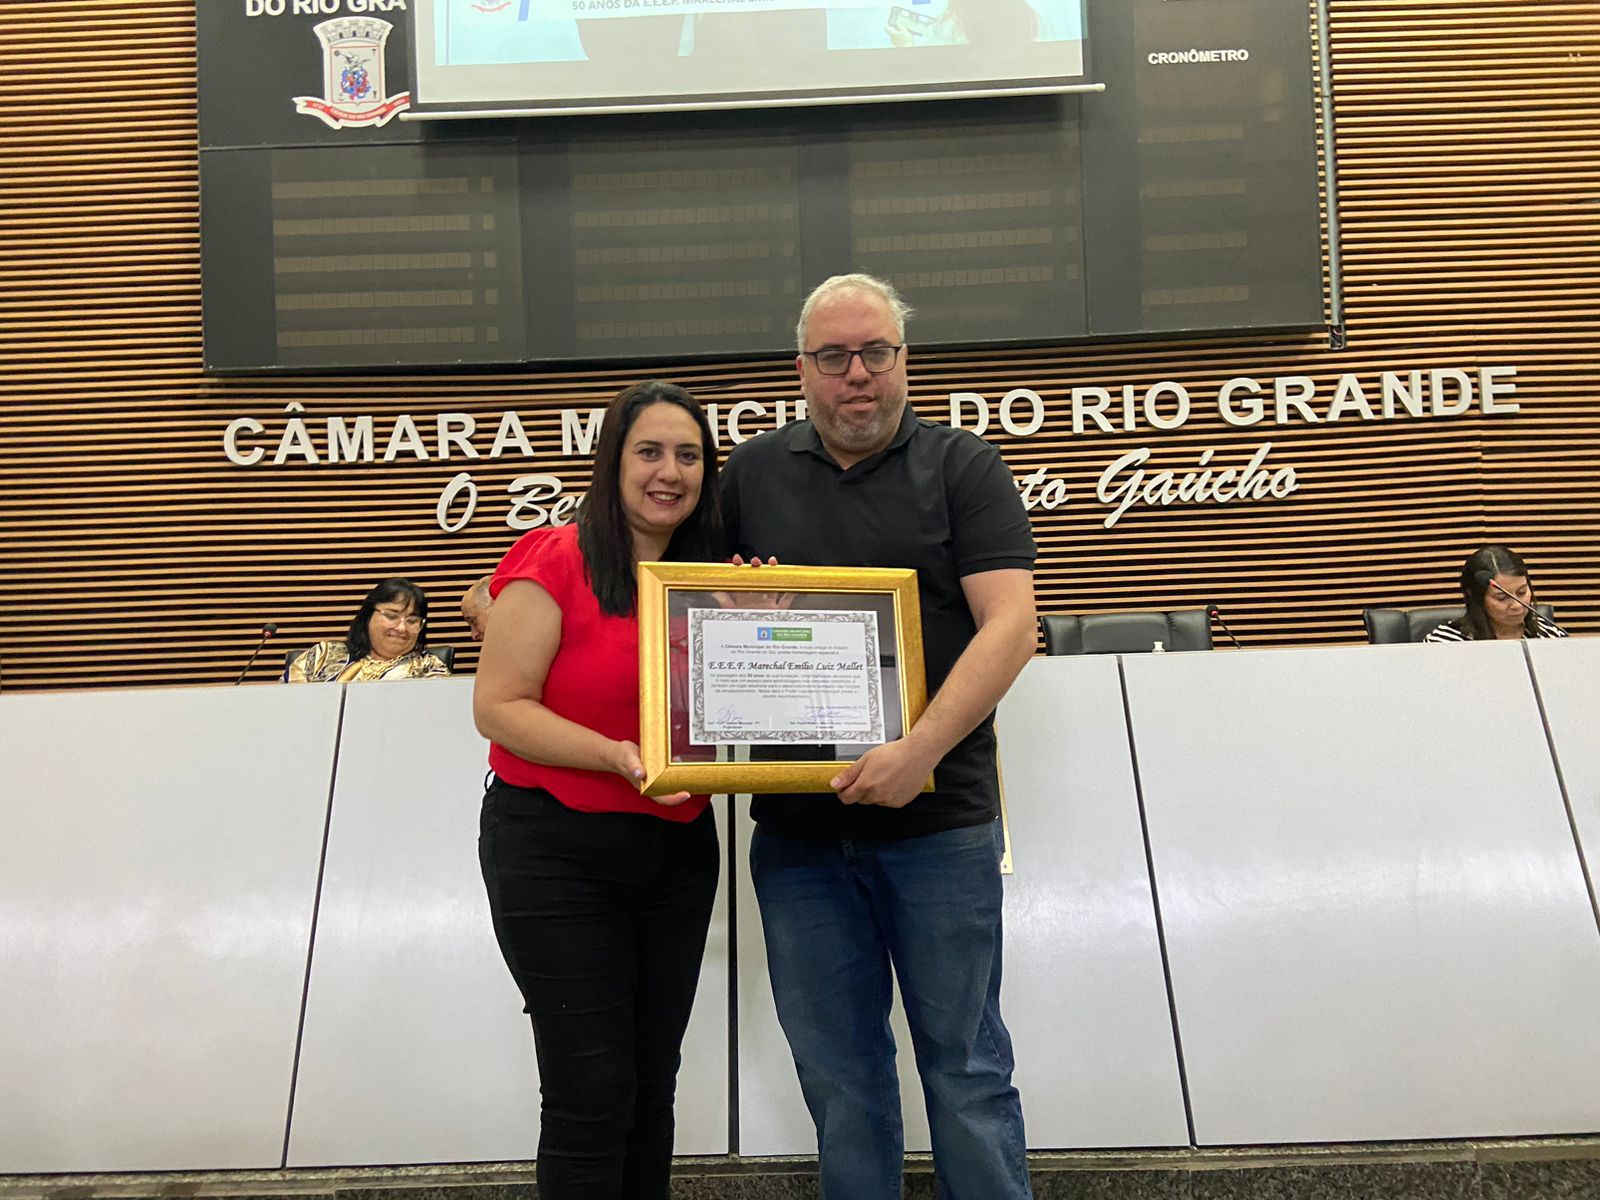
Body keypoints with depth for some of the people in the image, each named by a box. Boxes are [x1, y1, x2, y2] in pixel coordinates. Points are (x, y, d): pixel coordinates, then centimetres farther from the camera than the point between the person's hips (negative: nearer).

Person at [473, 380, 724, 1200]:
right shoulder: (556, 563, -11)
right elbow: (498, 706, -15)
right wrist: (616, 756, -27)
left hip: (677, 850, 6)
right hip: (557, 850, -6)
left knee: (653, 1086, 14)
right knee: (591, 1094, -3)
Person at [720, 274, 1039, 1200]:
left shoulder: (963, 467, 1)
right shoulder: (752, 474, 11)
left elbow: (1009, 622, -9)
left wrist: (921, 750, -21)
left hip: (938, 821, -3)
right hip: (796, 824, 3)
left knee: (965, 1059, 6)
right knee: (836, 1066, 13)